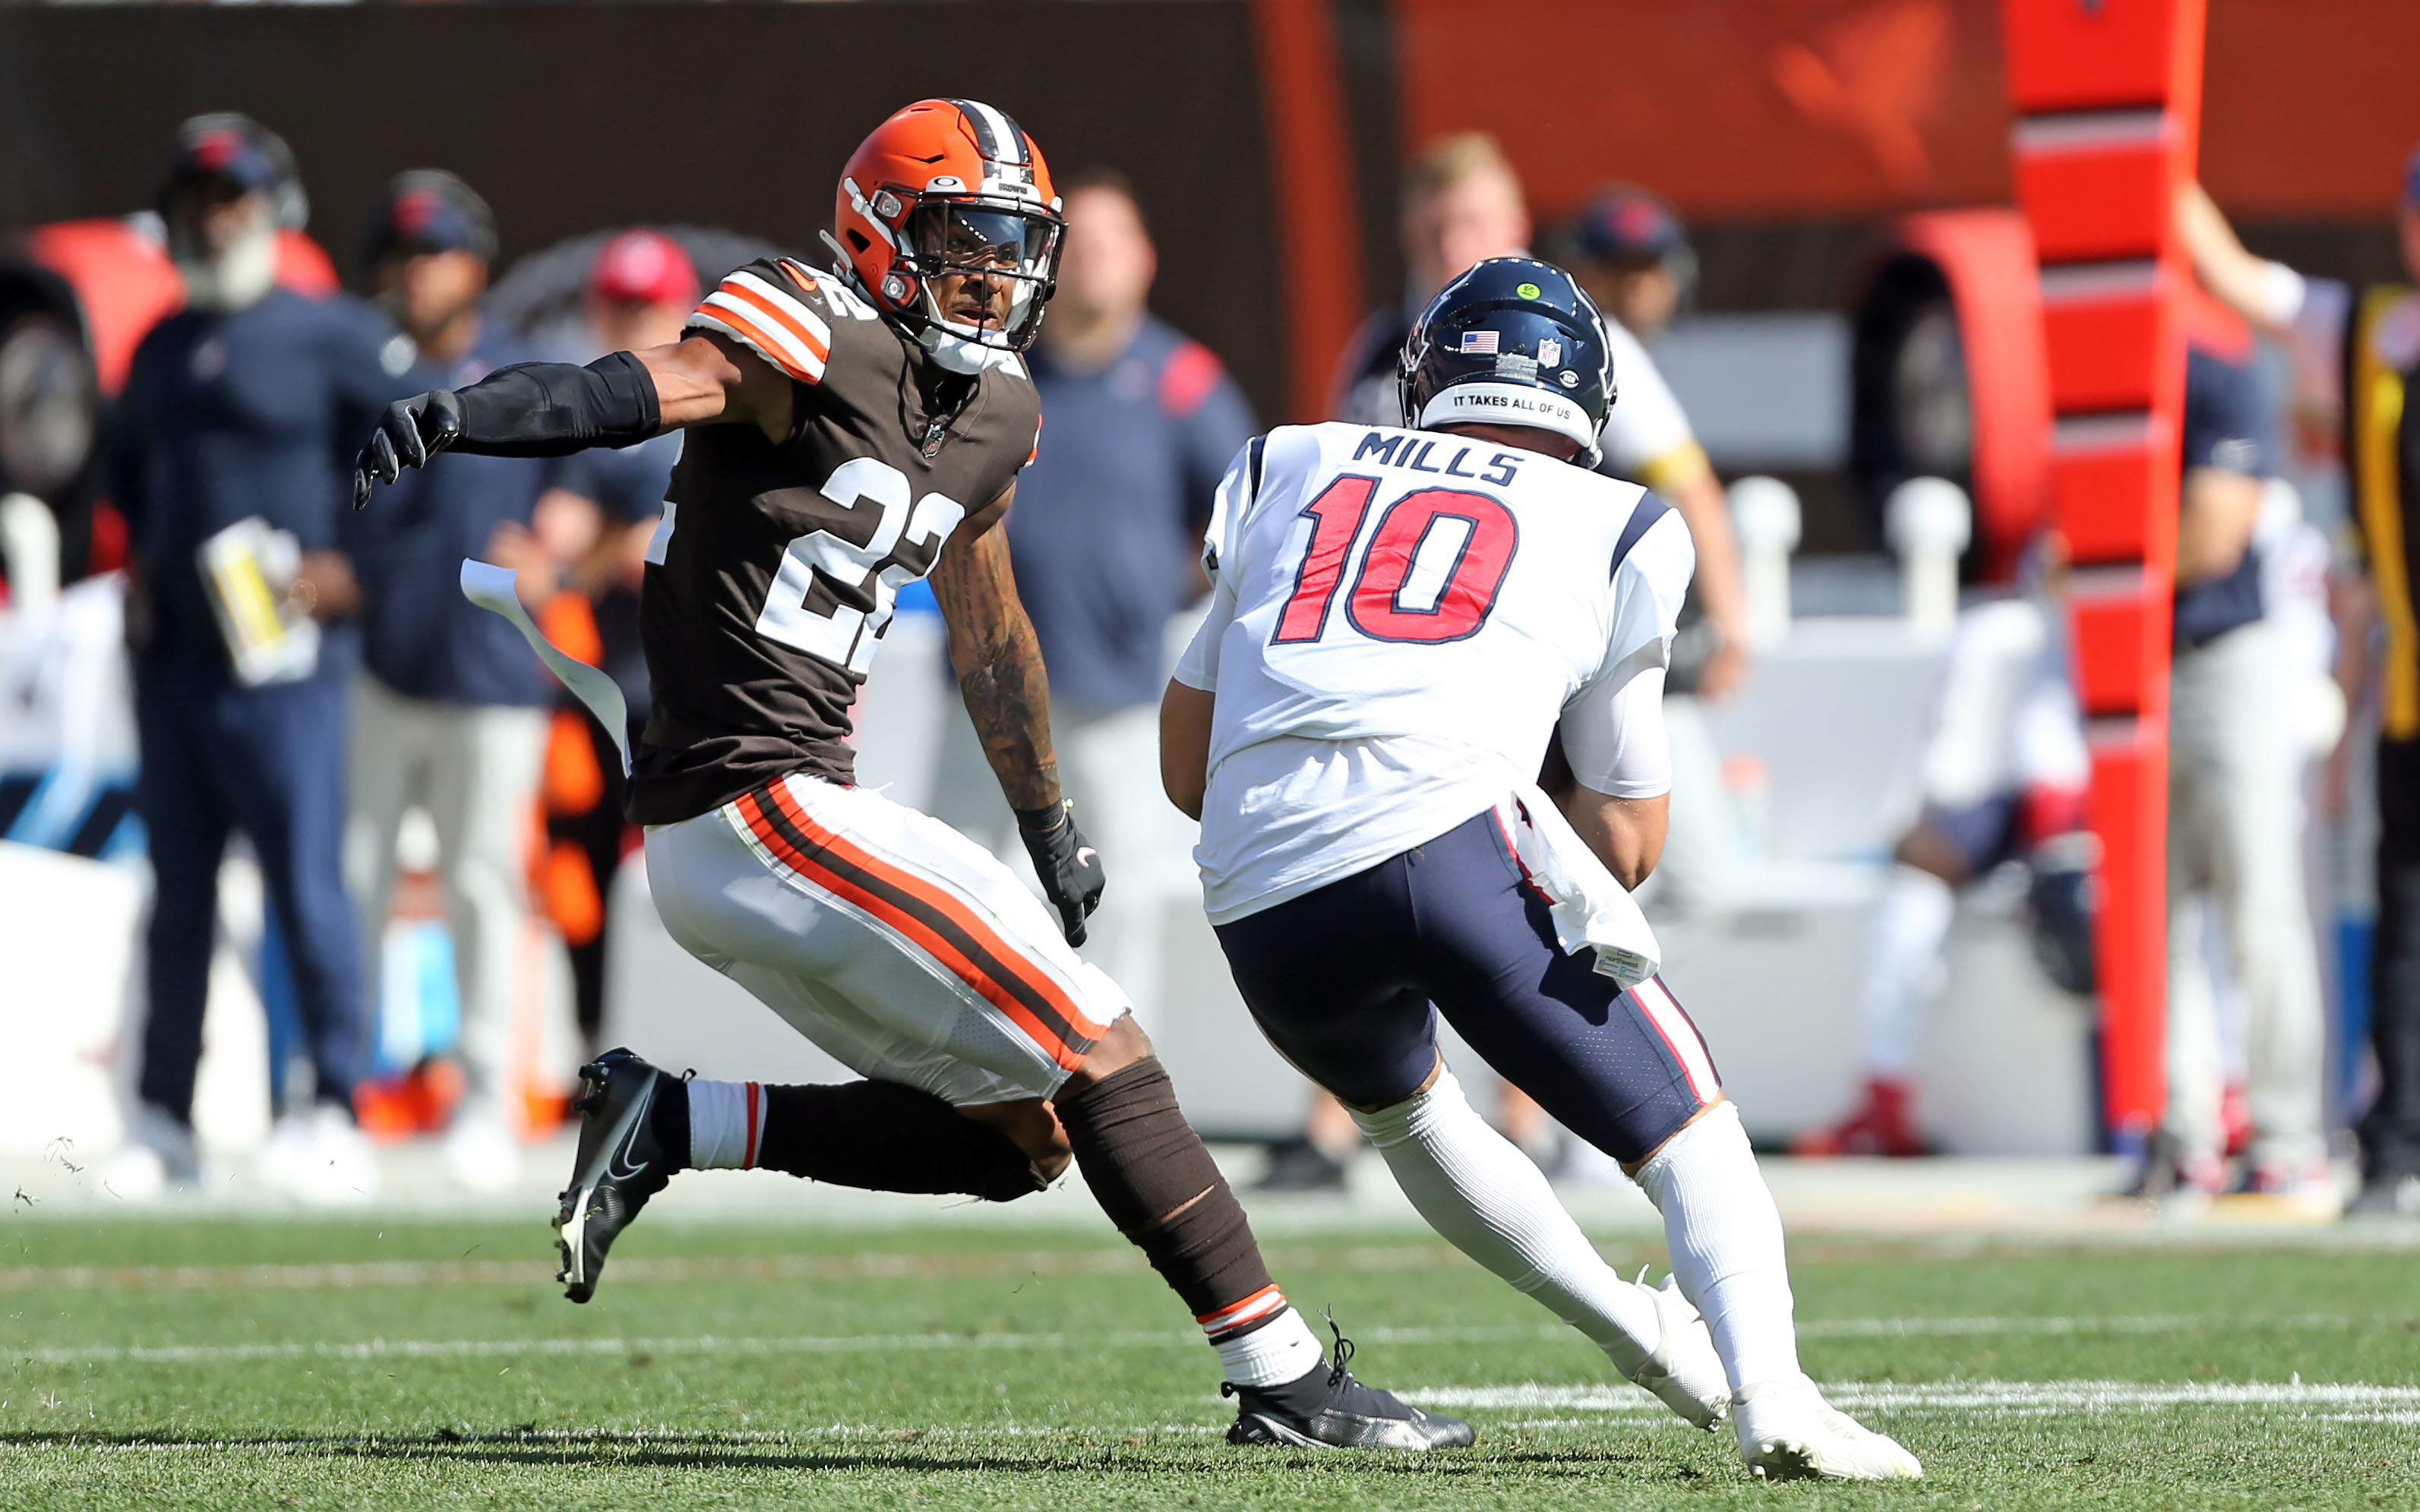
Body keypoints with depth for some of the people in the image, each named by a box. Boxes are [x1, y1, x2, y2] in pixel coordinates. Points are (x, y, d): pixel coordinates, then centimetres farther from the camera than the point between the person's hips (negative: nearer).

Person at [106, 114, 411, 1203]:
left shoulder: (327, 336, -4)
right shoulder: (162, 348, 15)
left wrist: (357, 566, -10)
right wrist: (140, 563, 15)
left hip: (282, 658, -6)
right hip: (172, 655, 6)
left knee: (306, 888, -8)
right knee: (178, 895, 9)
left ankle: (334, 1115, -5)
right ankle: (163, 1121, 13)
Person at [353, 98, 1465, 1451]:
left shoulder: (993, 416, 14)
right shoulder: (816, 345, -12)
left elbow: (986, 623, 28)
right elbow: (640, 388, -28)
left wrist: (1049, 824, 38)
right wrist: (461, 415, -47)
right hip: (761, 813, -9)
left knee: (1018, 1137, 9)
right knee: (1101, 1056, -8)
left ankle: (671, 1125, 7)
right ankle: (1283, 1379, -3)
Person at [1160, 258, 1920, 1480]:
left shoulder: (1285, 471, 27)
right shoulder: (1612, 533, 20)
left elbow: (1186, 768, 28)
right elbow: (1625, 847, 22)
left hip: (1257, 903, 4)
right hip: (1450, 844, -3)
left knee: (1400, 1102, 34)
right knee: (1685, 1128, 3)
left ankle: (1633, 1334, 37)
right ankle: (1767, 1390, -21)